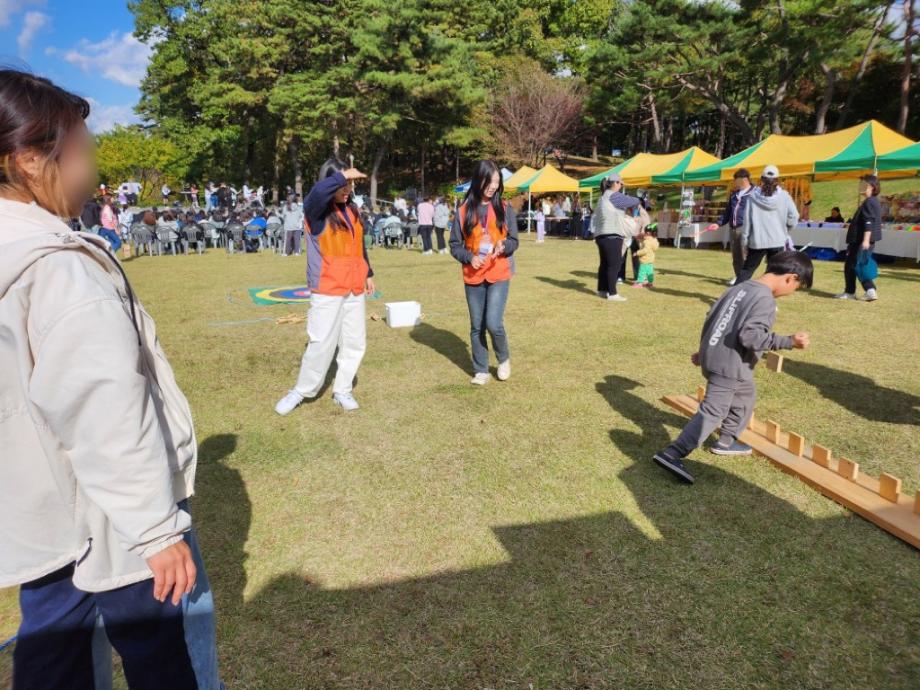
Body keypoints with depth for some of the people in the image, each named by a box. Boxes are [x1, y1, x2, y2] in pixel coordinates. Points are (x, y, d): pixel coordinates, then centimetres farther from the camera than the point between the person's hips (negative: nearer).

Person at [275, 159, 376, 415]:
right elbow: (317, 192, -34)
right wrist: (342, 176, -24)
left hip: (354, 289, 6)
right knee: (322, 342, -6)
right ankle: (301, 391, 11)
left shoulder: (352, 210, 11)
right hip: (327, 290, -6)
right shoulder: (316, 209, -9)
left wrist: (368, 274, 22)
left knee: (355, 342, 8)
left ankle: (342, 390, 21)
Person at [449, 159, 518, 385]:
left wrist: (503, 246, -18)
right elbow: (455, 245, 2)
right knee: (476, 326, 8)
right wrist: (469, 257, -16)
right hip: (473, 276, 1)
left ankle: (504, 358, 18)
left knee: (493, 323, -11)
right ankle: (481, 370, 24)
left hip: (499, 275, -1)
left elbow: (514, 241, 4)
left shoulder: (505, 209, 1)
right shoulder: (464, 211, -2)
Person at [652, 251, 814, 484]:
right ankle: (672, 454, -16)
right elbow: (750, 335, -27)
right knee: (712, 412, -9)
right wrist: (789, 341, -26)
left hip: (713, 356, 10)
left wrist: (704, 349, 24)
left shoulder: (740, 287, 11)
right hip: (729, 365, -10)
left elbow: (710, 318, 16)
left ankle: (726, 441, 38)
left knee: (745, 397, 28)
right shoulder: (765, 300, -16)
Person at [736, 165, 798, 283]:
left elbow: (747, 220, -3)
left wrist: (744, 240, 4)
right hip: (777, 241, 0)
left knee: (747, 269, 10)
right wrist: (784, 230, 14)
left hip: (757, 241, 0)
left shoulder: (753, 196, -3)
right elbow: (793, 218, -4)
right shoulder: (784, 196, -3)